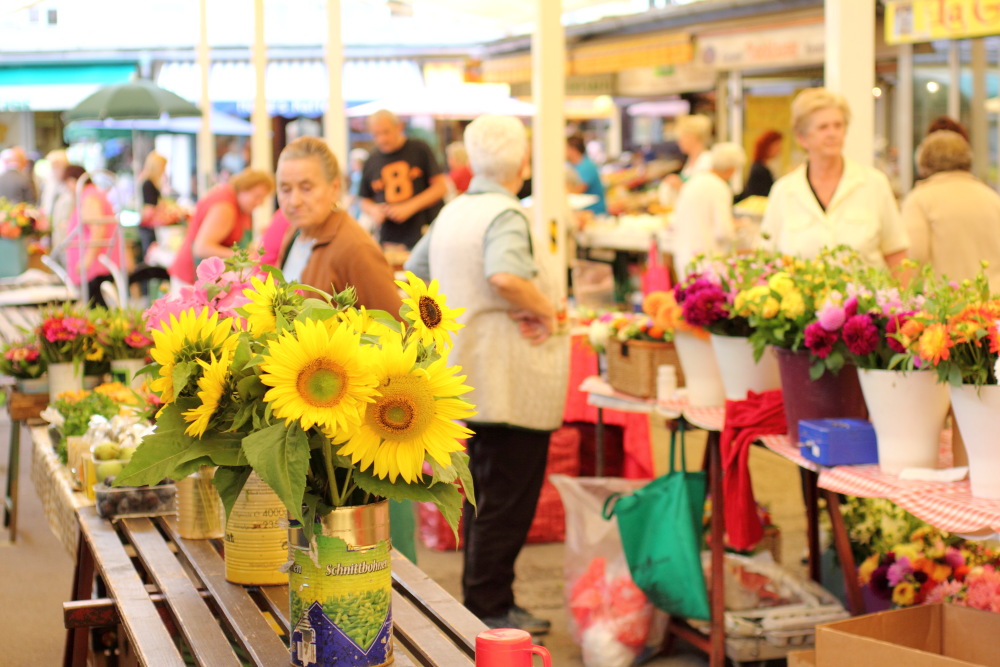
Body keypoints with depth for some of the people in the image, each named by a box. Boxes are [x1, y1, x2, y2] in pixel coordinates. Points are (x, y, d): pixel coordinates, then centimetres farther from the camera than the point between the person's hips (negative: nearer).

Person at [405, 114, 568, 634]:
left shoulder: (451, 212, 11)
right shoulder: (506, 214, -16)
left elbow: (414, 273, 21)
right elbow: (505, 275, -34)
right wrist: (545, 311, -19)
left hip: (467, 373, 9)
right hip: (510, 378, -9)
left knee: (483, 490, 17)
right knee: (507, 498, -1)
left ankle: (482, 599, 24)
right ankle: (489, 607, 3)